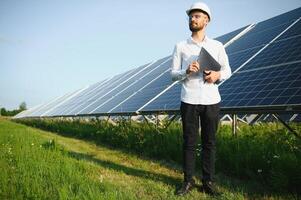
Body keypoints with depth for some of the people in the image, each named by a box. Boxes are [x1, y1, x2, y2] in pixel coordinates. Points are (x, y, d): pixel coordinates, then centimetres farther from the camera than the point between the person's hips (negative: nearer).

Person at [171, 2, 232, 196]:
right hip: (189, 101, 0)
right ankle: (188, 181, 16)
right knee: (189, 143, 5)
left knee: (209, 143, 6)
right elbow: (173, 74, 5)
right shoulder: (180, 46, 6)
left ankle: (208, 182, 17)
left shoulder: (217, 46, 8)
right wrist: (186, 71, -16)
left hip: (211, 101, 1)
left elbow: (227, 70, 11)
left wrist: (218, 75, -11)